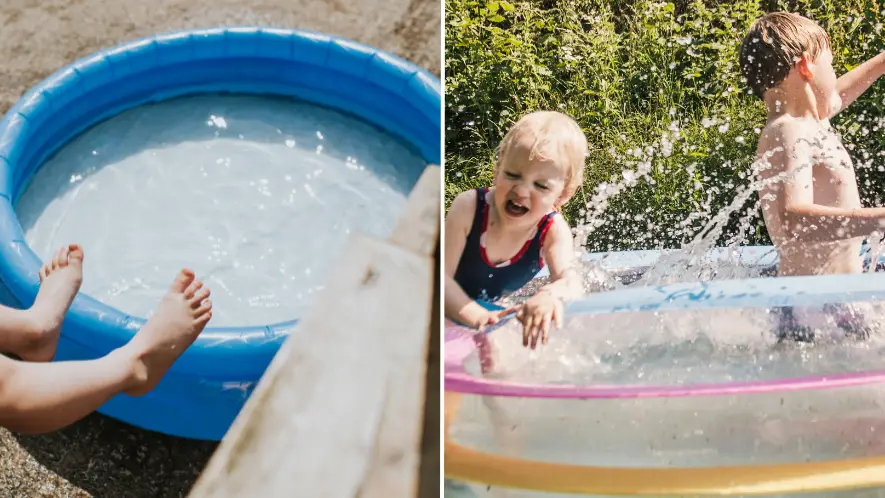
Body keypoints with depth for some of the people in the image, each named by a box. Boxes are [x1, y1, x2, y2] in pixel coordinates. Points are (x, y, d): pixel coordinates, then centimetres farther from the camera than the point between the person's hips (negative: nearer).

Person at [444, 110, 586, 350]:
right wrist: (478, 317, -46)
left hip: (501, 315, 5)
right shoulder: (469, 207, -26)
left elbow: (569, 280, -37)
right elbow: (443, 276, -28)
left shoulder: (553, 230, -22)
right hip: (453, 315, -4)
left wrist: (550, 295, -63)